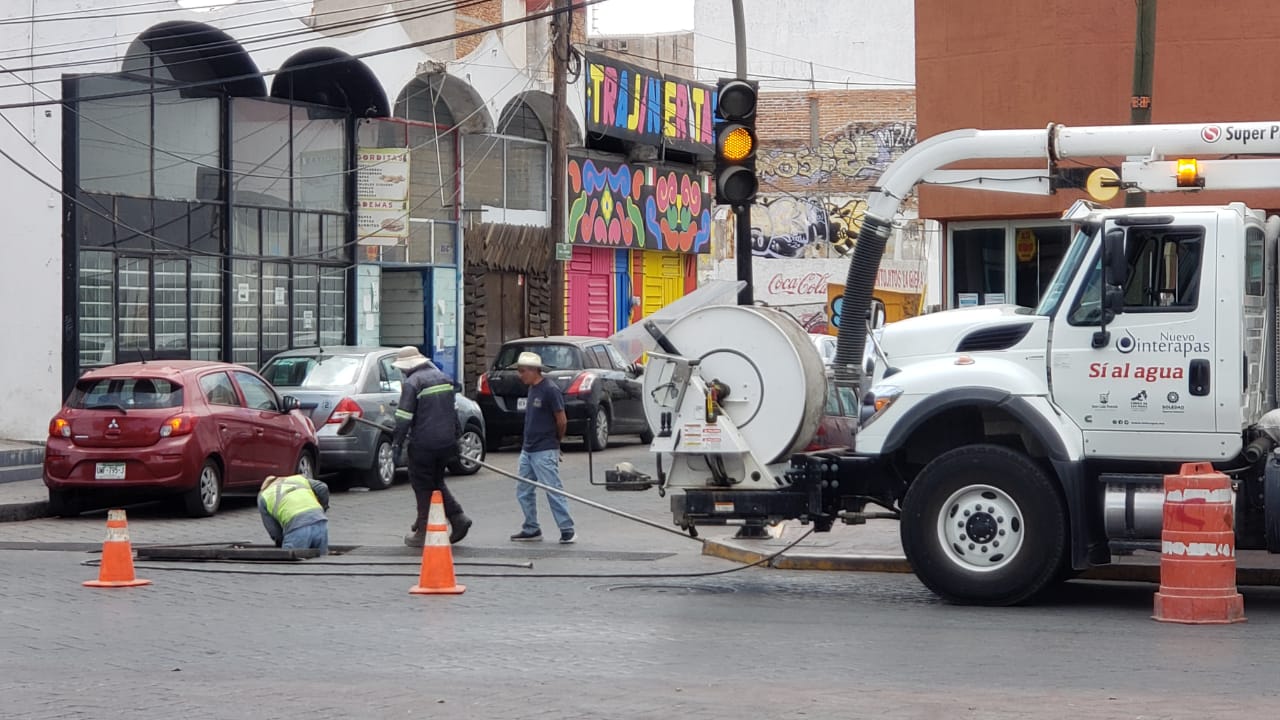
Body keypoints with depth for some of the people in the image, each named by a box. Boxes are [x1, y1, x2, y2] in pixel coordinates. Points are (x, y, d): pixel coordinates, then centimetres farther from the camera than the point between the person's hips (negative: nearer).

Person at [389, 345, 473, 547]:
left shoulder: (411, 383, -12)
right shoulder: (444, 378, 12)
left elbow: (404, 417, -15)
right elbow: (454, 410, 19)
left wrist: (397, 444, -9)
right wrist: (456, 435, 25)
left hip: (423, 444, -7)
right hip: (446, 442, 7)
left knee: (423, 486, 3)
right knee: (437, 481, 21)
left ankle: (423, 532, 6)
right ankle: (458, 518, 9)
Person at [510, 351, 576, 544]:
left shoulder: (549, 390, -14)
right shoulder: (532, 389, 12)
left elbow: (562, 421, -11)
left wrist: (556, 442, 4)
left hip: (544, 452, -9)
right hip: (528, 450, 9)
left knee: (553, 491, -8)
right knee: (523, 492, 11)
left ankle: (568, 530, -4)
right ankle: (531, 530, 20)